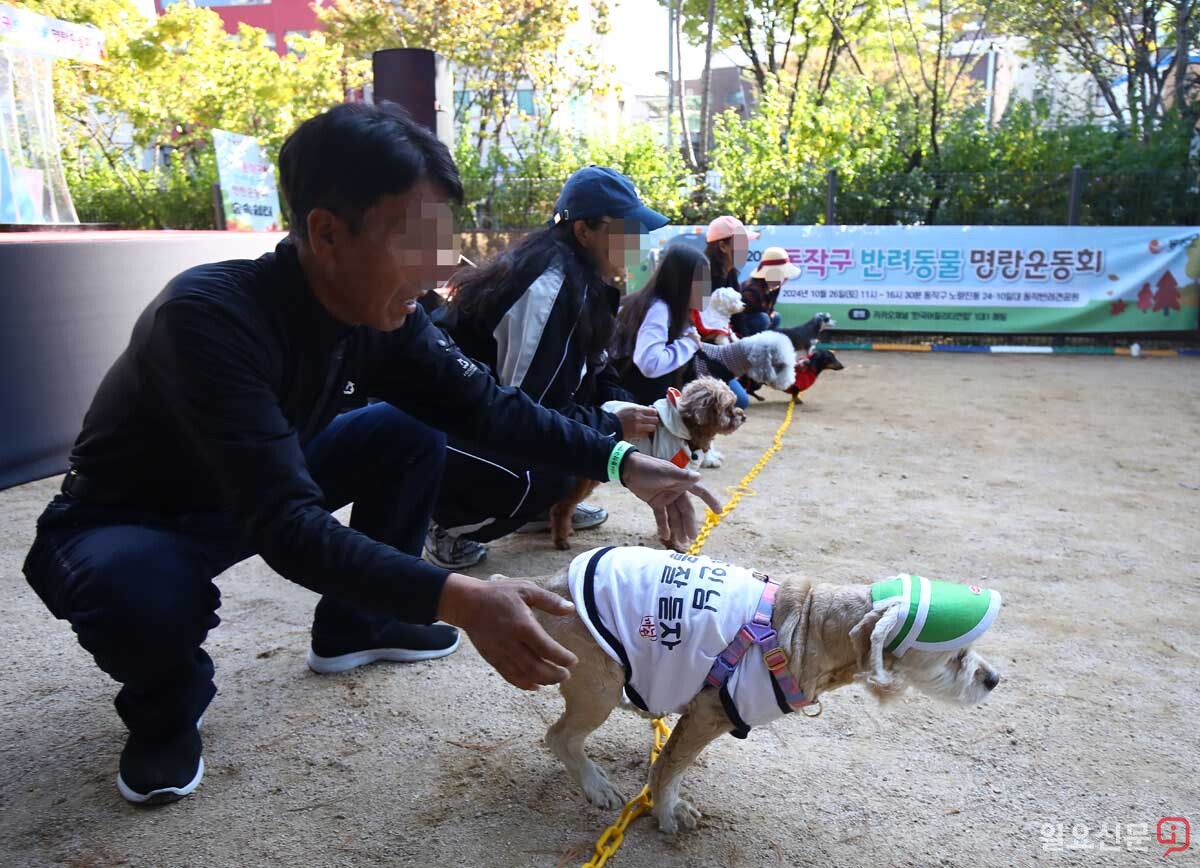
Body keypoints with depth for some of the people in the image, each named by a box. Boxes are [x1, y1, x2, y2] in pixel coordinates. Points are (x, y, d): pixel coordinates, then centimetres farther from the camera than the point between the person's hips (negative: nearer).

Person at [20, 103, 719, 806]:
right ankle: (166, 711, -1)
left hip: (257, 493, 6)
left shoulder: (381, 310, -16)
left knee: (411, 435, -6)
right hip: (126, 524, -6)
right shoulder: (209, 316, -37)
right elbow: (286, 524, -42)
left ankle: (352, 626, 12)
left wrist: (619, 461, -14)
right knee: (142, 593, -38)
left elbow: (484, 404, -8)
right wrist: (460, 601, -50)